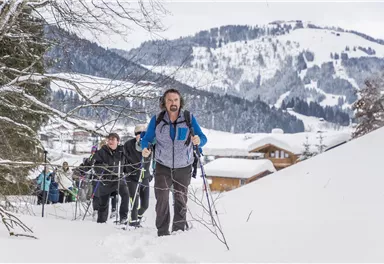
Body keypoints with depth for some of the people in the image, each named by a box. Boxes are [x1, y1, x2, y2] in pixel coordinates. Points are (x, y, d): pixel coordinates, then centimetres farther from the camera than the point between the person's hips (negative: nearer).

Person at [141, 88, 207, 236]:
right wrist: (144, 149, -26)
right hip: (163, 166, -1)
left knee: (181, 201, 10)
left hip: (183, 168, 1)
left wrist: (198, 140, -37)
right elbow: (146, 139, -4)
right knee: (162, 200, -9)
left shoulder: (189, 118, -10)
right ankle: (162, 233, -1)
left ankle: (179, 231, 22)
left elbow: (203, 138, -13)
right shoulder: (157, 119, -9)